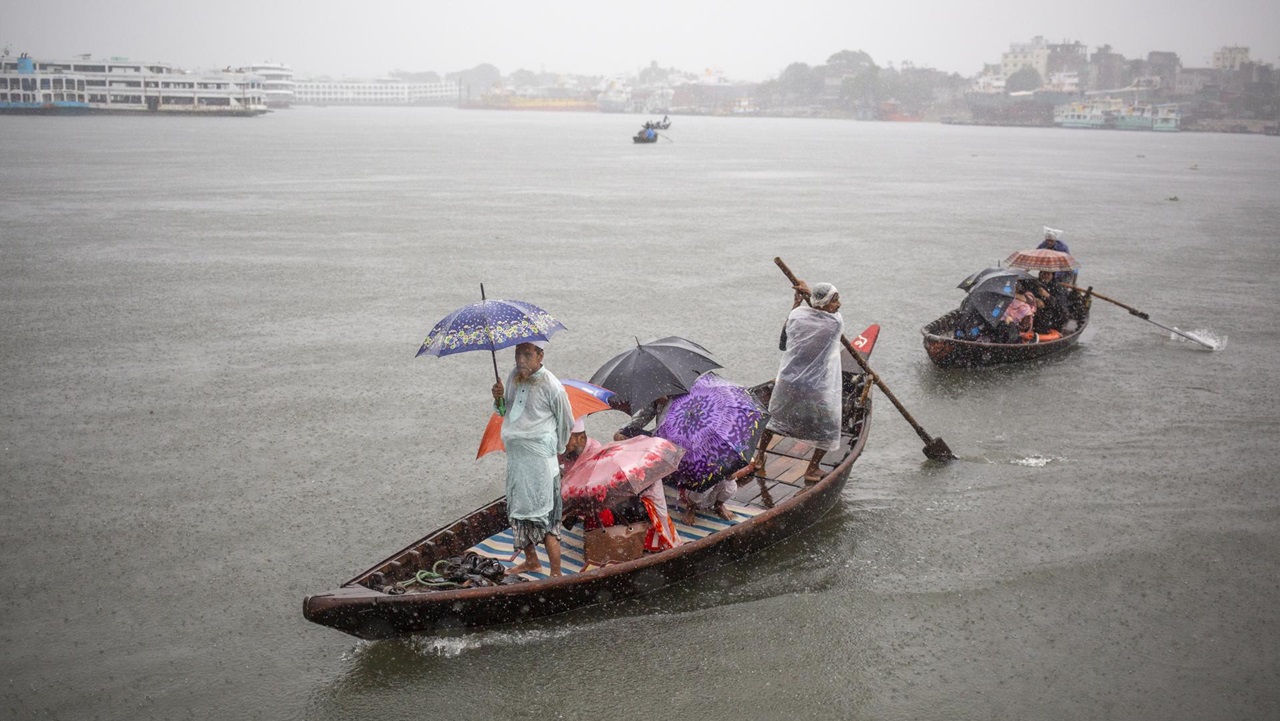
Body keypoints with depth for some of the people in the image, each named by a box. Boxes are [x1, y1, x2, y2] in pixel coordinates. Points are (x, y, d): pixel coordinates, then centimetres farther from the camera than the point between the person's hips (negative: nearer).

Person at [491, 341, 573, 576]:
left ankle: (556, 574, 4)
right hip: (515, 455, 7)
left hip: (539, 459, -7)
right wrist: (499, 399, -5)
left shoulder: (551, 386, -16)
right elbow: (504, 412, 16)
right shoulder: (513, 376, 3)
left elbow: (566, 423, -2)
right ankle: (531, 560, 37)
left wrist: (554, 449, 9)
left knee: (544, 517, -5)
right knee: (518, 511, 18)